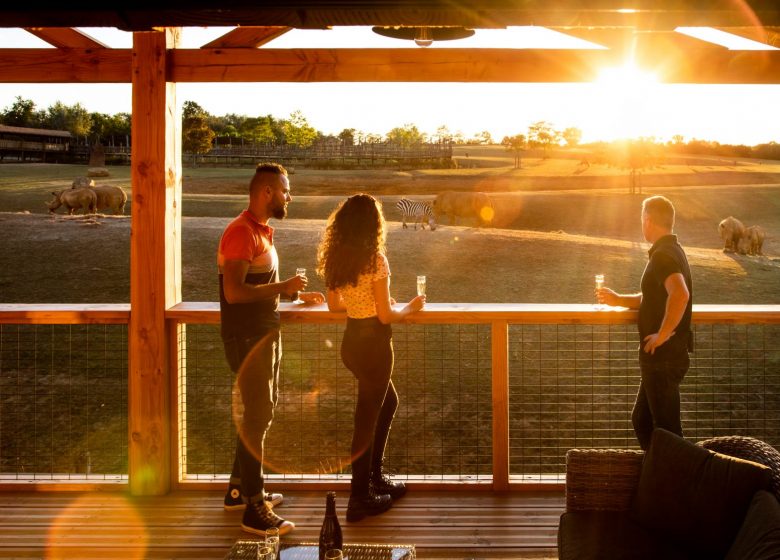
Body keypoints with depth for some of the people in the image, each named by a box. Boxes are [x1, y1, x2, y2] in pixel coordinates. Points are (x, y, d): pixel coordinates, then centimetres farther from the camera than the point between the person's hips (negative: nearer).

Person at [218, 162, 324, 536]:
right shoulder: (241, 232, -18)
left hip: (264, 334, 10)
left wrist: (296, 293, 16)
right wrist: (282, 287, -20)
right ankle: (255, 511, -1)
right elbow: (235, 291, -27)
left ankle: (239, 489, 31)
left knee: (260, 412, 18)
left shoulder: (261, 232, 14)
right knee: (257, 417, -7)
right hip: (248, 338, -10)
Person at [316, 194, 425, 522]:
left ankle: (375, 477, 34)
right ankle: (359, 500, 12)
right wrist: (410, 308, 0)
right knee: (367, 419, 2)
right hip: (373, 344, -8)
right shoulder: (375, 259, -18)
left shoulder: (336, 257, 3)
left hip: (351, 342, 8)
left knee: (388, 402, 26)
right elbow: (386, 316, -18)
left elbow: (334, 304, 13)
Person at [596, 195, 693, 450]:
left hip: (664, 356, -10)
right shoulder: (672, 251, 15)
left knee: (666, 429, -1)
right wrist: (618, 300, 27)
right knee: (642, 421, 19)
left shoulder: (663, 256, -18)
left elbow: (680, 295, -37)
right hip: (661, 356, 10)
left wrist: (662, 334, -28)